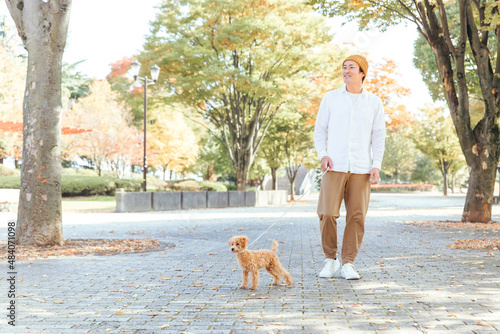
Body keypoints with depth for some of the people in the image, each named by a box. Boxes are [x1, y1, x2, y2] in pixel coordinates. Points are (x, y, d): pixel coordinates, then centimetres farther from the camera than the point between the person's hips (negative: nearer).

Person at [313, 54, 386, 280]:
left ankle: (347, 264, 7)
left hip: (361, 169, 1)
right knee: (327, 214, -10)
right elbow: (319, 131, 13)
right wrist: (322, 155, -4)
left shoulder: (374, 103, 10)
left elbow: (379, 137, 11)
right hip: (335, 167, -1)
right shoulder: (330, 98, 10)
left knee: (357, 217, -3)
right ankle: (330, 260, 8)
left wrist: (376, 166, -1)